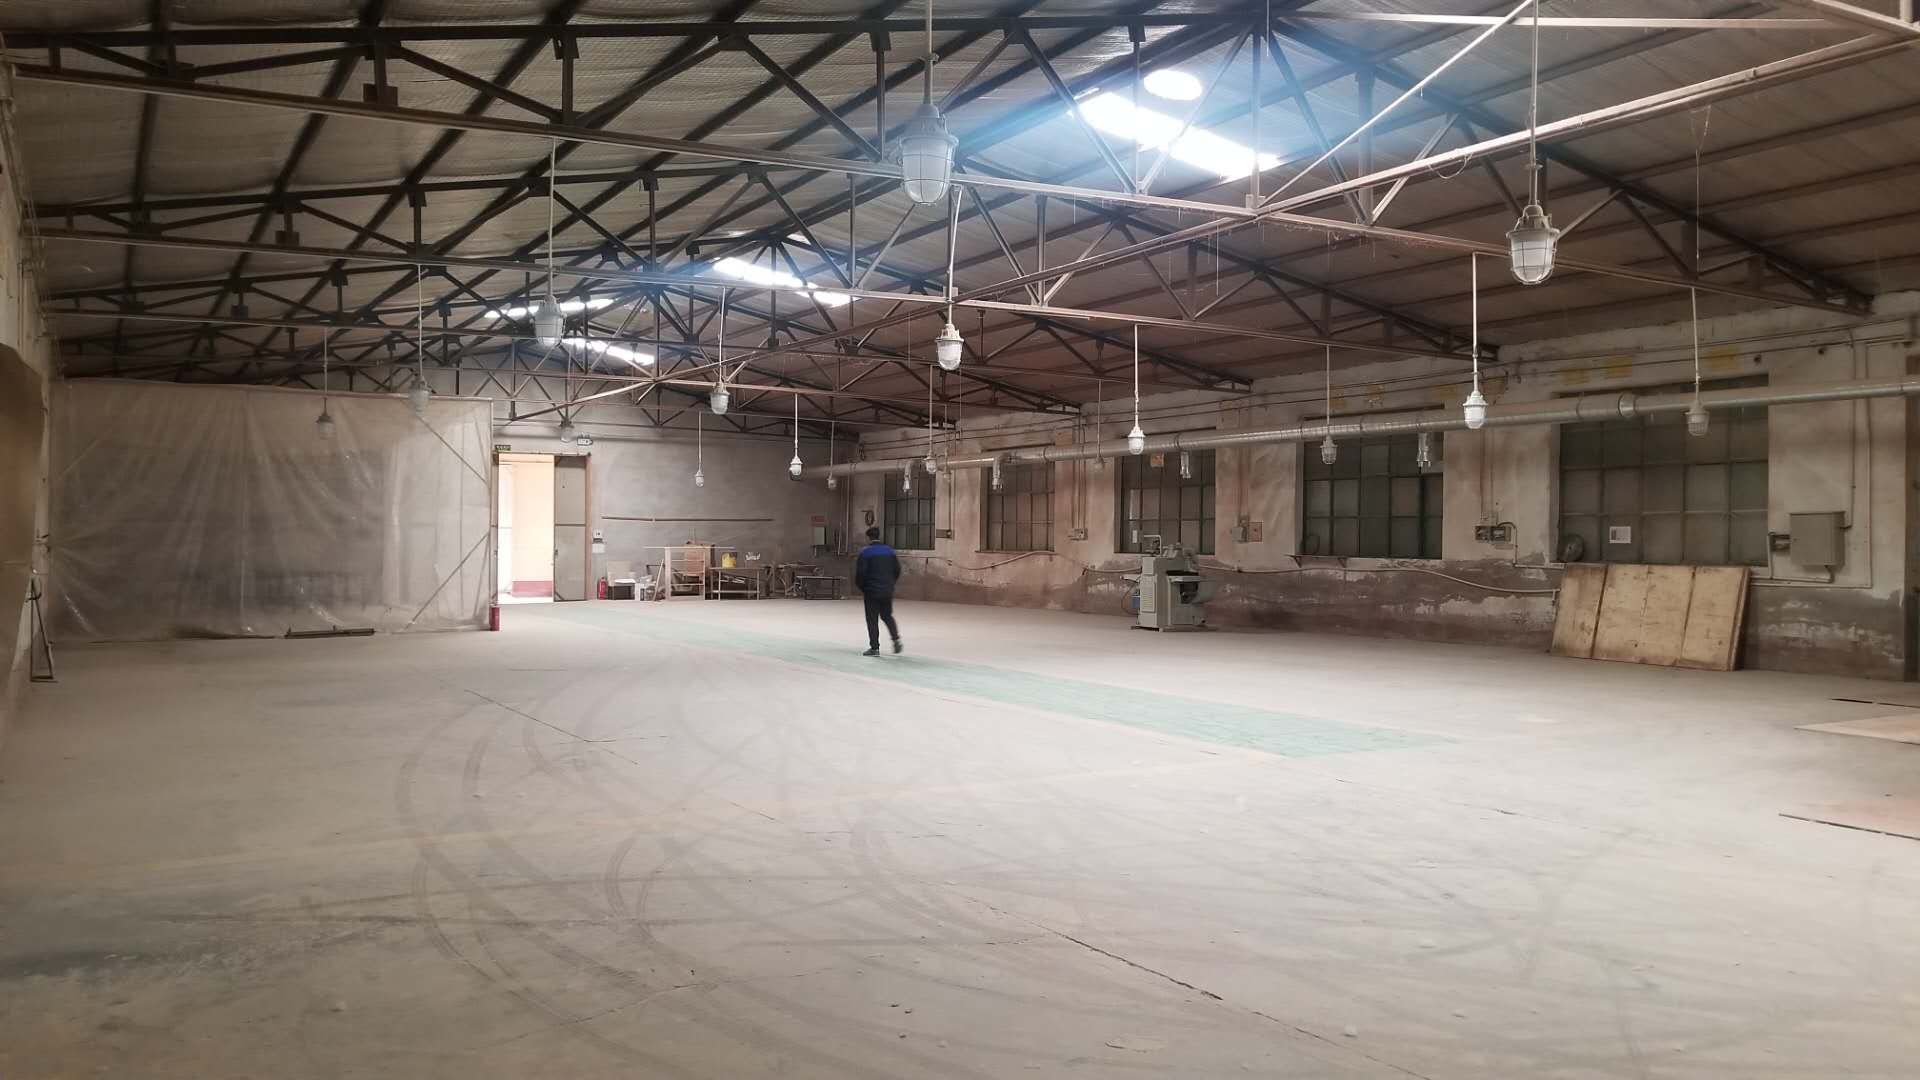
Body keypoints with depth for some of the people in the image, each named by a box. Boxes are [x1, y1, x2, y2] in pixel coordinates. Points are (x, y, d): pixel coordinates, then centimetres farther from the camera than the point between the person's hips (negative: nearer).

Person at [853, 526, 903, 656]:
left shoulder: (865, 552, -9)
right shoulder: (889, 551, 6)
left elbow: (860, 572, -11)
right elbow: (897, 570, 8)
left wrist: (861, 588, 3)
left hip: (871, 591, -5)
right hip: (887, 591, 5)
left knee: (872, 619, 2)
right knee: (887, 616, 19)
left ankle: (874, 647, 1)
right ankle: (896, 639, 4)